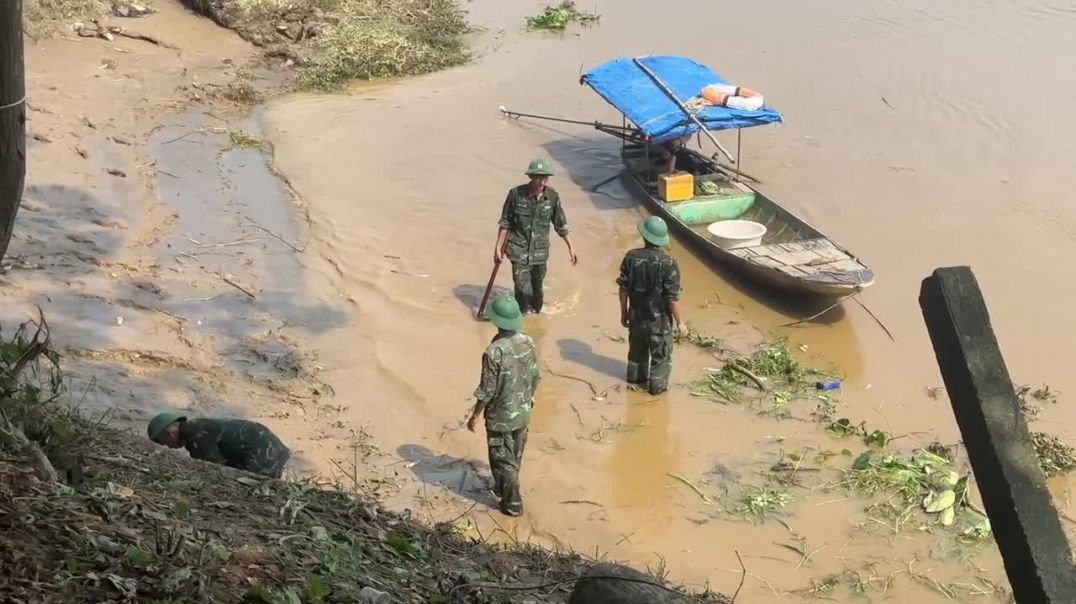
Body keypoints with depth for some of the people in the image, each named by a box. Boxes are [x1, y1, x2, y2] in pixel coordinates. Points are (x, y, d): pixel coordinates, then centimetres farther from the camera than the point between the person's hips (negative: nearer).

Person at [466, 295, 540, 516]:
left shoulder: (494, 351, -29)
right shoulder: (527, 343, -10)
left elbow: (487, 391, -22)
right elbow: (534, 377, 4)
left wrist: (475, 415, -7)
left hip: (501, 417, -6)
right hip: (523, 413, 6)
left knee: (503, 460, 11)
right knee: (515, 456, 24)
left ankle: (513, 503, 20)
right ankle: (503, 488, 45)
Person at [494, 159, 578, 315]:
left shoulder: (552, 196, -6)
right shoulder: (516, 194, -13)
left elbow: (561, 225, 7)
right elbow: (505, 223, -2)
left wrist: (571, 247, 10)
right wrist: (498, 247, -2)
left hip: (540, 251, 3)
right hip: (519, 250, -3)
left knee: (537, 289, 14)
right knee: (523, 290, -11)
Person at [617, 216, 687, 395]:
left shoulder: (631, 257, -13)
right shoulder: (667, 263, -24)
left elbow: (624, 288, -4)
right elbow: (673, 297, -20)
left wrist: (624, 312, 11)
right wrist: (679, 321, -7)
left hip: (636, 315, 4)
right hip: (659, 318, -4)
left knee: (637, 347, 27)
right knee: (660, 353, 17)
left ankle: (635, 377, 46)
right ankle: (657, 385, 29)